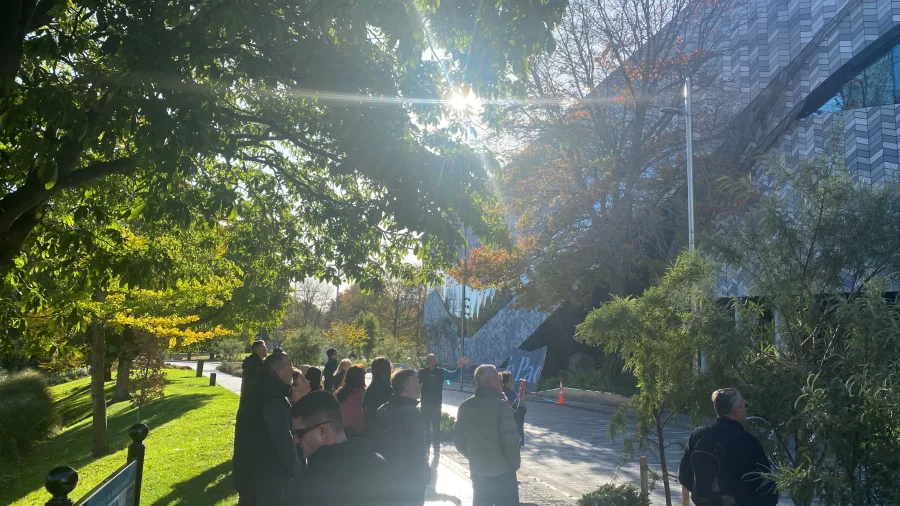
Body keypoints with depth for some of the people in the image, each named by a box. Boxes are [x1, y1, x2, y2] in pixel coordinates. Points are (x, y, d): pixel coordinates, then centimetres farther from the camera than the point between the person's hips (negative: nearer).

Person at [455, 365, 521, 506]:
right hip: (503, 472, -6)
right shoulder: (501, 405, -16)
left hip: (477, 472, 6)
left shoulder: (465, 406, 3)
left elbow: (460, 443, 6)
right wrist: (515, 464, -3)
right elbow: (510, 441, -20)